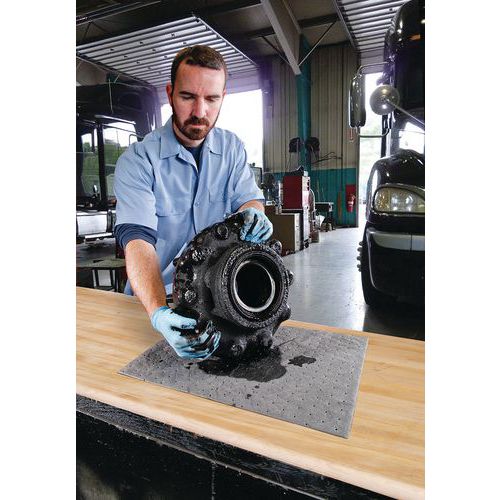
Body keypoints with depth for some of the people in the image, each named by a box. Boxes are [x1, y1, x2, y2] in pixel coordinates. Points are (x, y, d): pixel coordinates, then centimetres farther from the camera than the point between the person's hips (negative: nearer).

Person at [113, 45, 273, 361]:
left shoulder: (232, 148, 5)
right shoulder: (138, 160, -10)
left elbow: (249, 198, 1)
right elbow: (137, 239, -20)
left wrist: (253, 214, -26)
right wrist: (159, 313, -37)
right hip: (157, 297, -2)